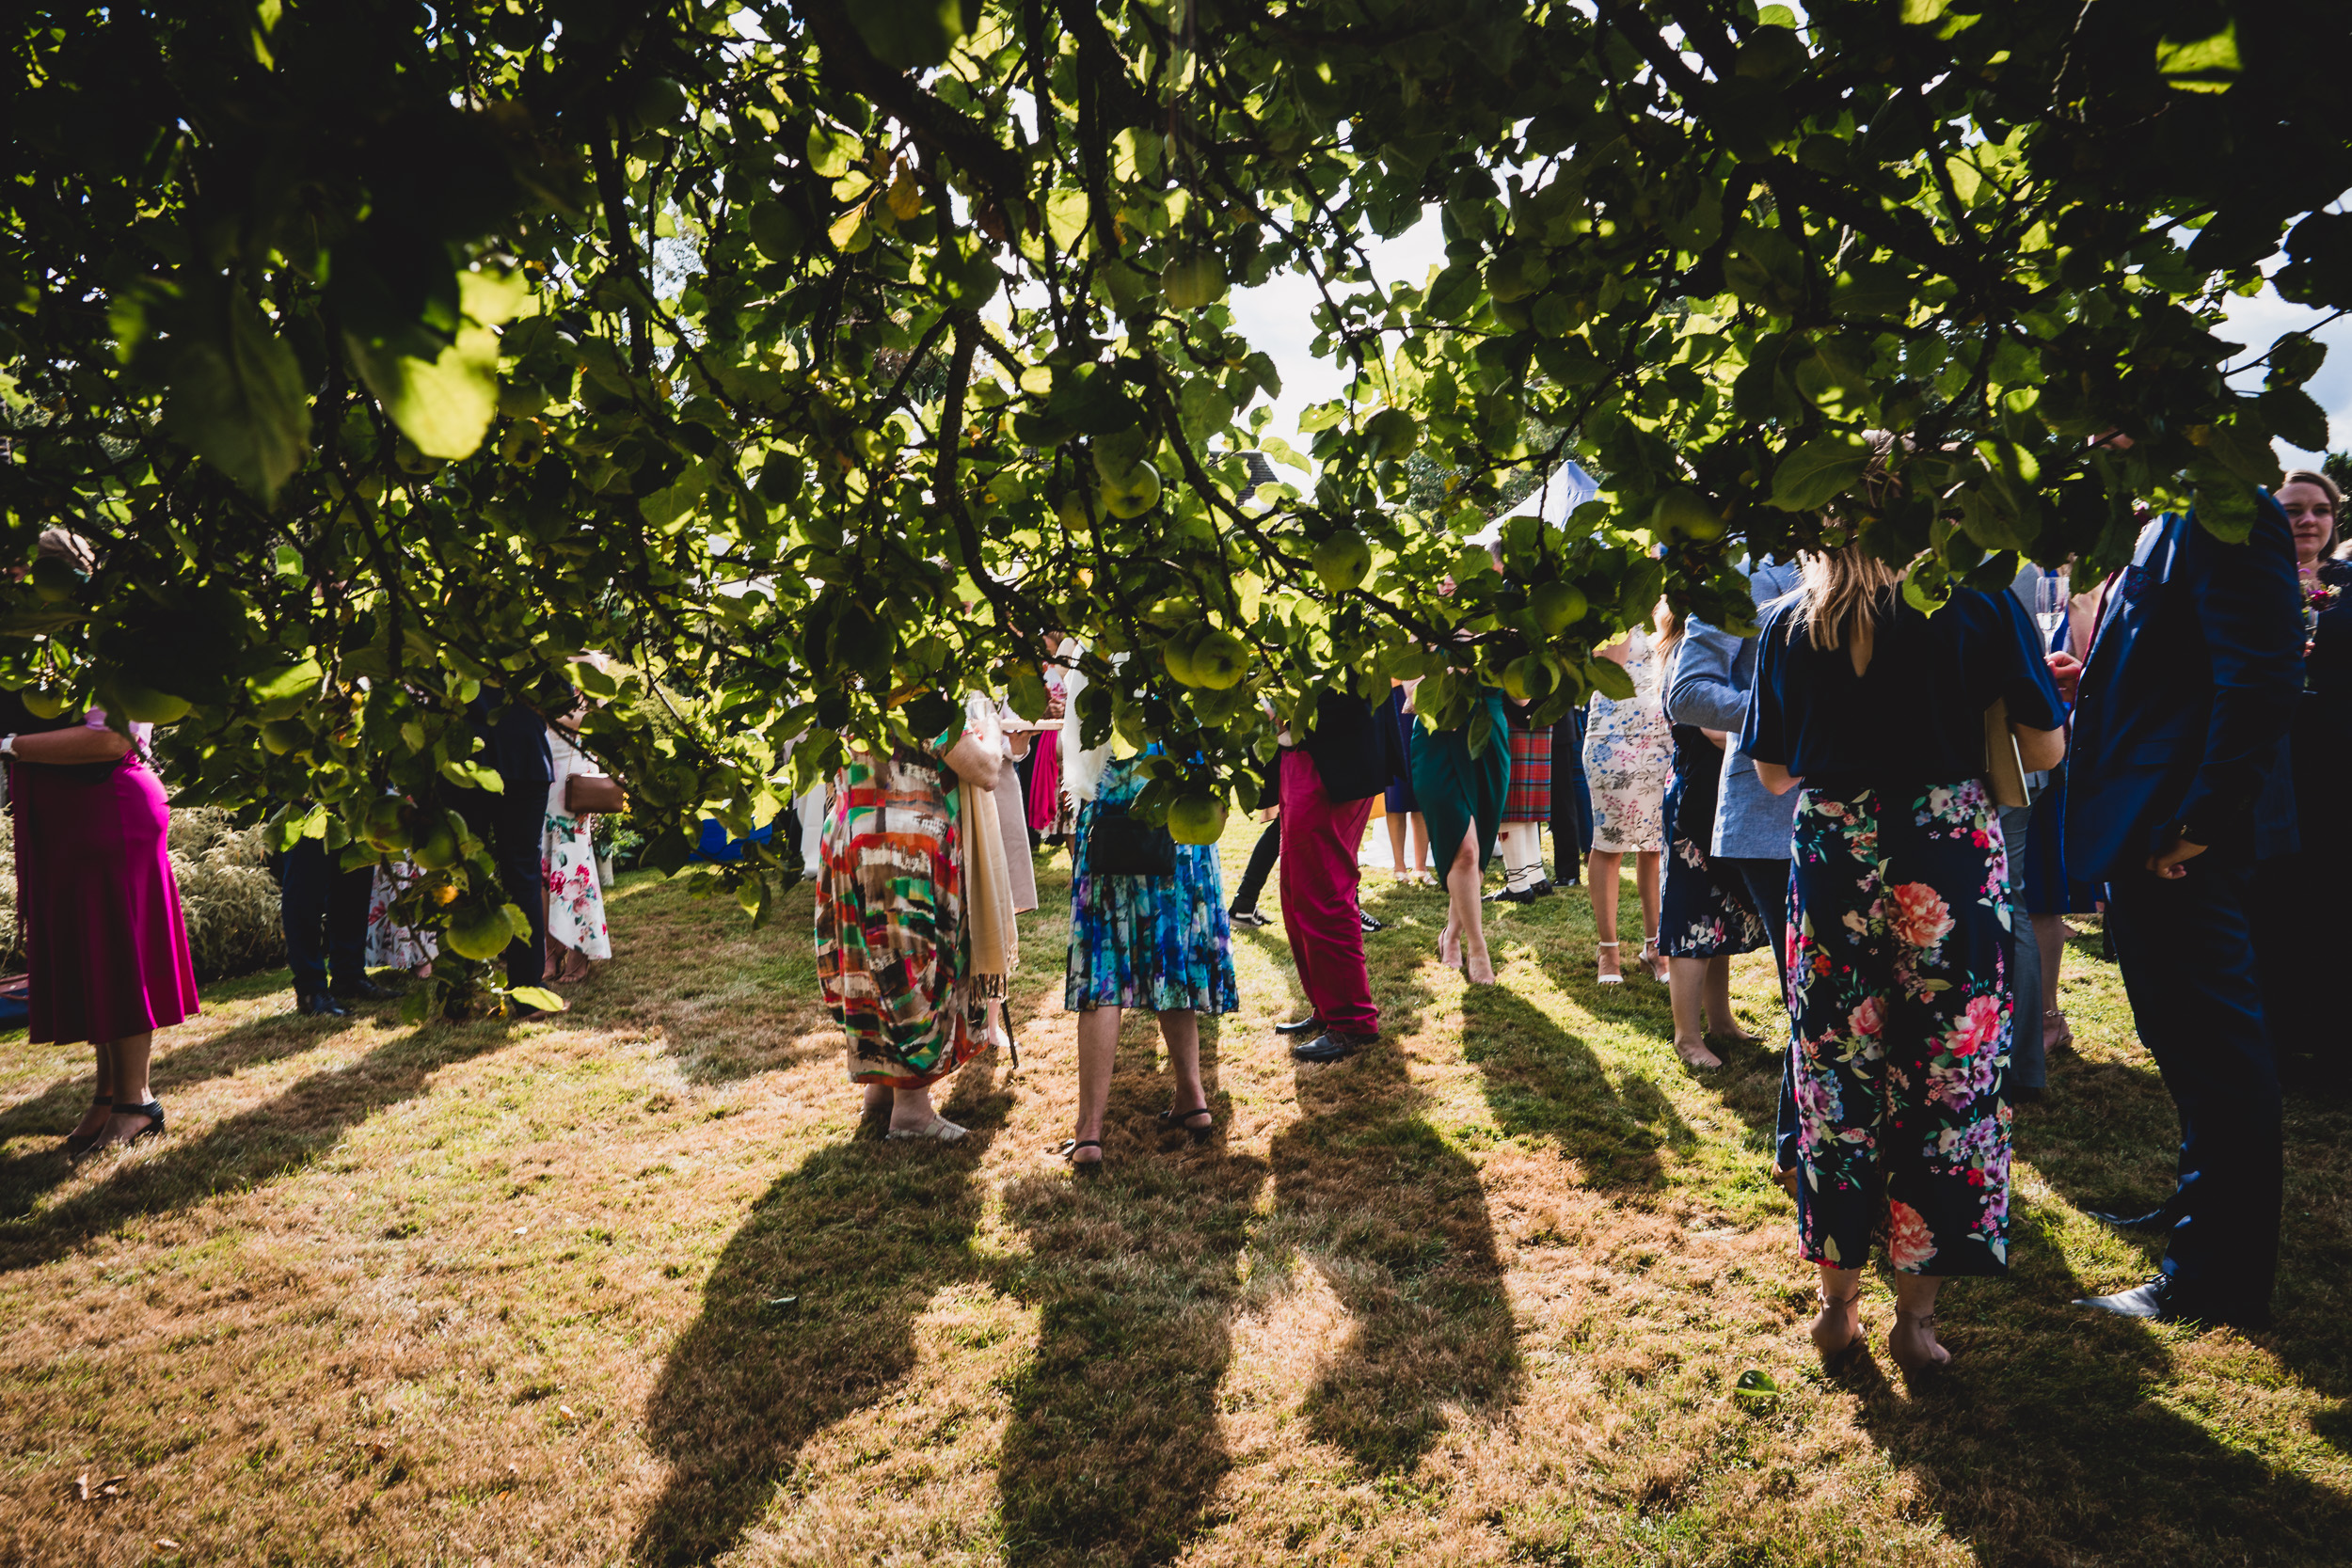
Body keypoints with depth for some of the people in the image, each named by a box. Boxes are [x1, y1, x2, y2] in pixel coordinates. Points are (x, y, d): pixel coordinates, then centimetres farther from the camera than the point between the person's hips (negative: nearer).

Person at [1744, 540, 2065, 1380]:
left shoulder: (1785, 623, 2)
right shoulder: (1980, 603, -3)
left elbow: (1772, 772, 8)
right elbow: (2044, 749, 1)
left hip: (1830, 864, 2)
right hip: (1951, 865, -1)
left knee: (1834, 1081, 11)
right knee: (1946, 1080, 9)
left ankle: (1837, 1305, 22)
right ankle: (1915, 1316, 18)